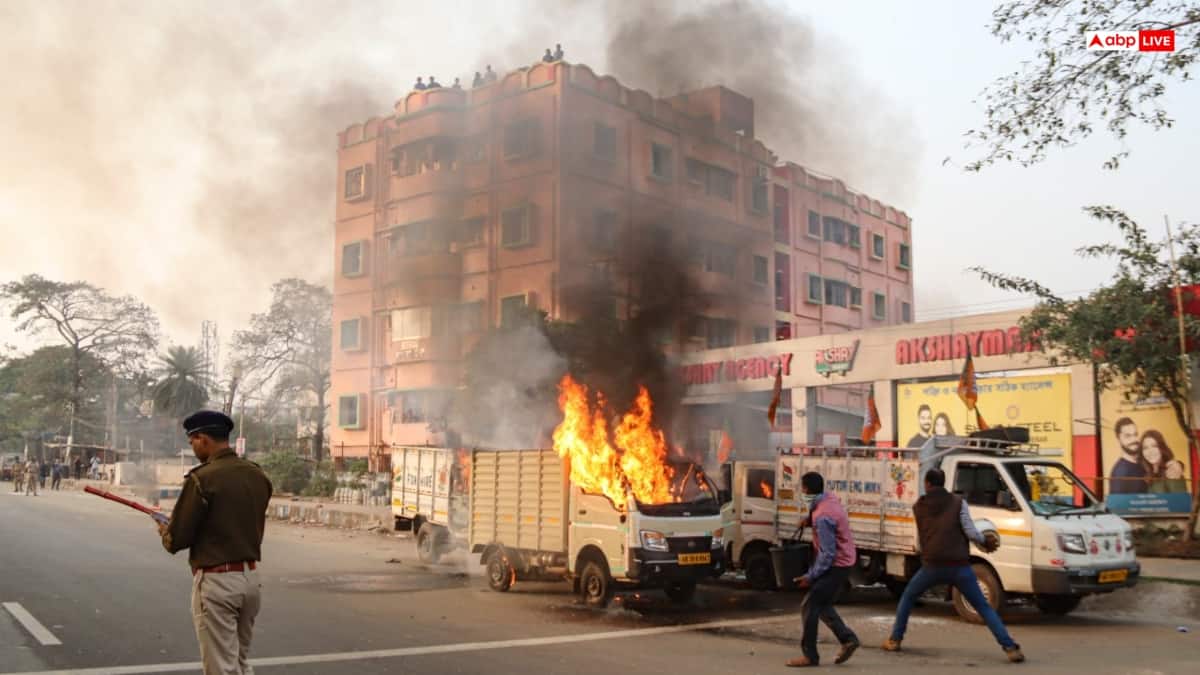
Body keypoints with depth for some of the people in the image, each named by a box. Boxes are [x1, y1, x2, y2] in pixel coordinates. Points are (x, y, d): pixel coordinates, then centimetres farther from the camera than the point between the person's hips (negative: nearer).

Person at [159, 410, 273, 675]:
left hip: (216, 582, -7)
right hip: (251, 577, 7)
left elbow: (177, 539, -12)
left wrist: (165, 532, 12)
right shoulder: (258, 476, 5)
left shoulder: (202, 478, -15)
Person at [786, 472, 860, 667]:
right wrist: (810, 518, 11)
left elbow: (827, 553, -26)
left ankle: (810, 655, 1)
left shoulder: (822, 517, -28)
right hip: (843, 561, 10)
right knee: (822, 605, 16)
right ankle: (847, 639, 16)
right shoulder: (830, 498, 1)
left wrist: (810, 576, -19)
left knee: (811, 606, -5)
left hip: (836, 565, -10)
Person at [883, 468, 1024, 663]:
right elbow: (970, 532, -3)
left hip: (932, 565, 0)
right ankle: (1010, 648, -2)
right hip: (959, 566, 0)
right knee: (984, 608, 10)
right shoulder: (958, 502, 5)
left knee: (907, 598, 23)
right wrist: (985, 541, 15)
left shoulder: (918, 506, 10)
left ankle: (894, 640, 18)